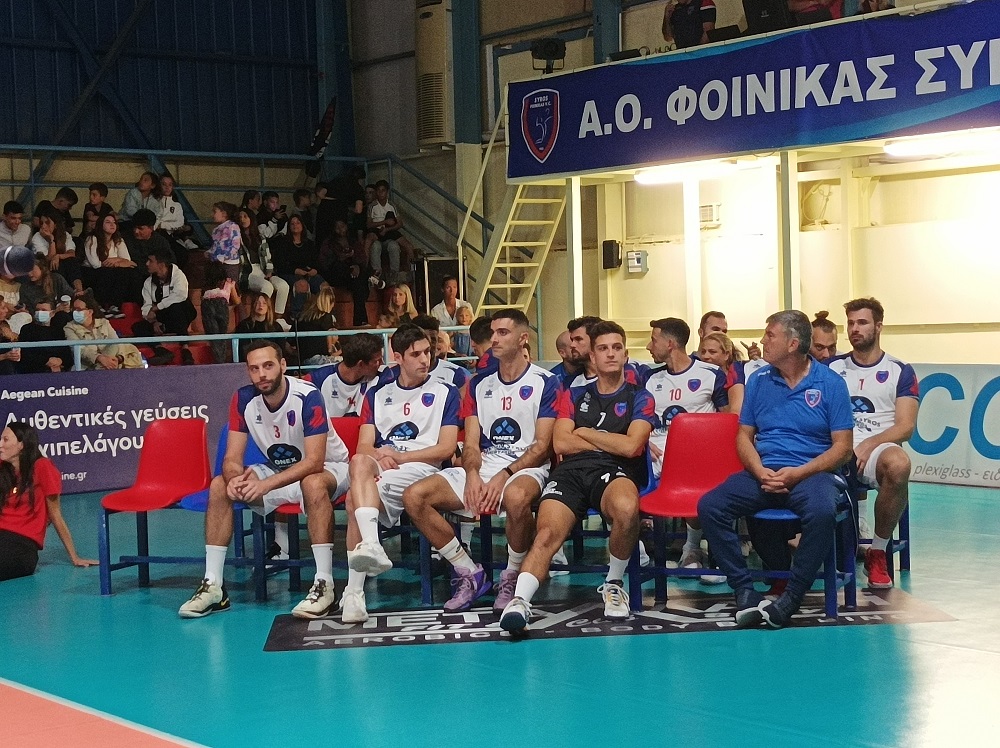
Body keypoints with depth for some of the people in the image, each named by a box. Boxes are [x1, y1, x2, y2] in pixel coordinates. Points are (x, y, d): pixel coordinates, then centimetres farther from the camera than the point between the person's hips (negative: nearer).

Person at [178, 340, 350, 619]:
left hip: (328, 468, -6)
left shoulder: (307, 396, -26)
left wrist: (266, 484, -41)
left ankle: (324, 586, -37)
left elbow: (314, 461, -31)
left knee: (313, 484, -40)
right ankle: (213, 586, -12)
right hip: (278, 470, 6)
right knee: (219, 486, -14)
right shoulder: (243, 399, -11)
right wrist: (235, 479, -35)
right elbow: (232, 458, -10)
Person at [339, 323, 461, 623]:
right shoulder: (377, 396, 25)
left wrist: (399, 457, -8)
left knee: (355, 498, -33)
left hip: (421, 469, -3)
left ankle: (355, 591, -42)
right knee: (360, 462, -37)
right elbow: (363, 447, 13)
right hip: (380, 469, 3)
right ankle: (371, 546, -54)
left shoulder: (445, 393, 15)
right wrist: (380, 456, -13)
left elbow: (447, 448, 4)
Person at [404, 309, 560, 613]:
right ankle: (470, 574, -5)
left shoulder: (545, 383, 1)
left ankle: (512, 578, -16)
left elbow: (542, 446, -6)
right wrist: (472, 475, -12)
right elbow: (471, 444, 10)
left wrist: (503, 476, -19)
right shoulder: (479, 385, 17)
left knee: (516, 497, -43)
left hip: (525, 468, -5)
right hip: (482, 467, 5)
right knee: (414, 496, -16)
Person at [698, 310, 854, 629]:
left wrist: (798, 473, -15)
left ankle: (791, 600, -26)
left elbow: (842, 447, -2)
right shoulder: (758, 381, 12)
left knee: (822, 513, -38)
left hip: (810, 473, -3)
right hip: (762, 473, 4)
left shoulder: (830, 383, 2)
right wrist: (760, 472, -8)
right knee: (709, 506, -22)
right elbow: (744, 436, 13)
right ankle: (745, 592, -21)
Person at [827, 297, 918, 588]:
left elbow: (905, 427, 3)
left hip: (877, 449, -1)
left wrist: (868, 445, -15)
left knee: (898, 463, -39)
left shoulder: (900, 372, 12)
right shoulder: (832, 368, 19)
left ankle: (877, 553, -18)